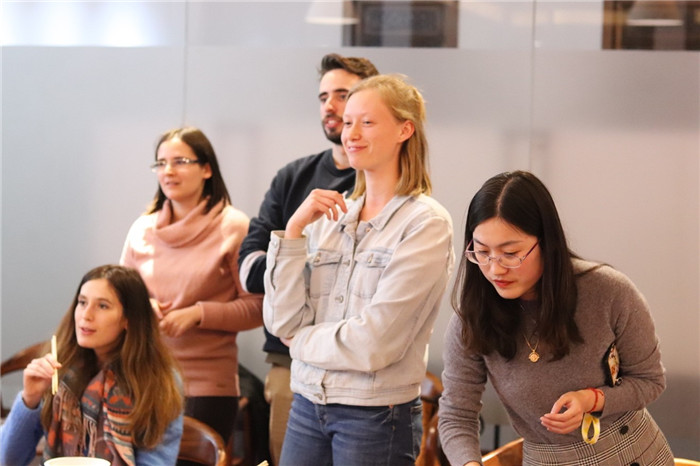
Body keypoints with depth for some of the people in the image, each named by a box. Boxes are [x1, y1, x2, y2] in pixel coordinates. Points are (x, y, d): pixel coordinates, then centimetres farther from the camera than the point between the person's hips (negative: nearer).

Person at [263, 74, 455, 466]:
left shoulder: (426, 223, -9)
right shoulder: (330, 217, 6)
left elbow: (375, 342, -16)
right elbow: (282, 321, 0)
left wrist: (303, 341, -1)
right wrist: (295, 229, -7)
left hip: (376, 416, -5)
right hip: (308, 405, 5)